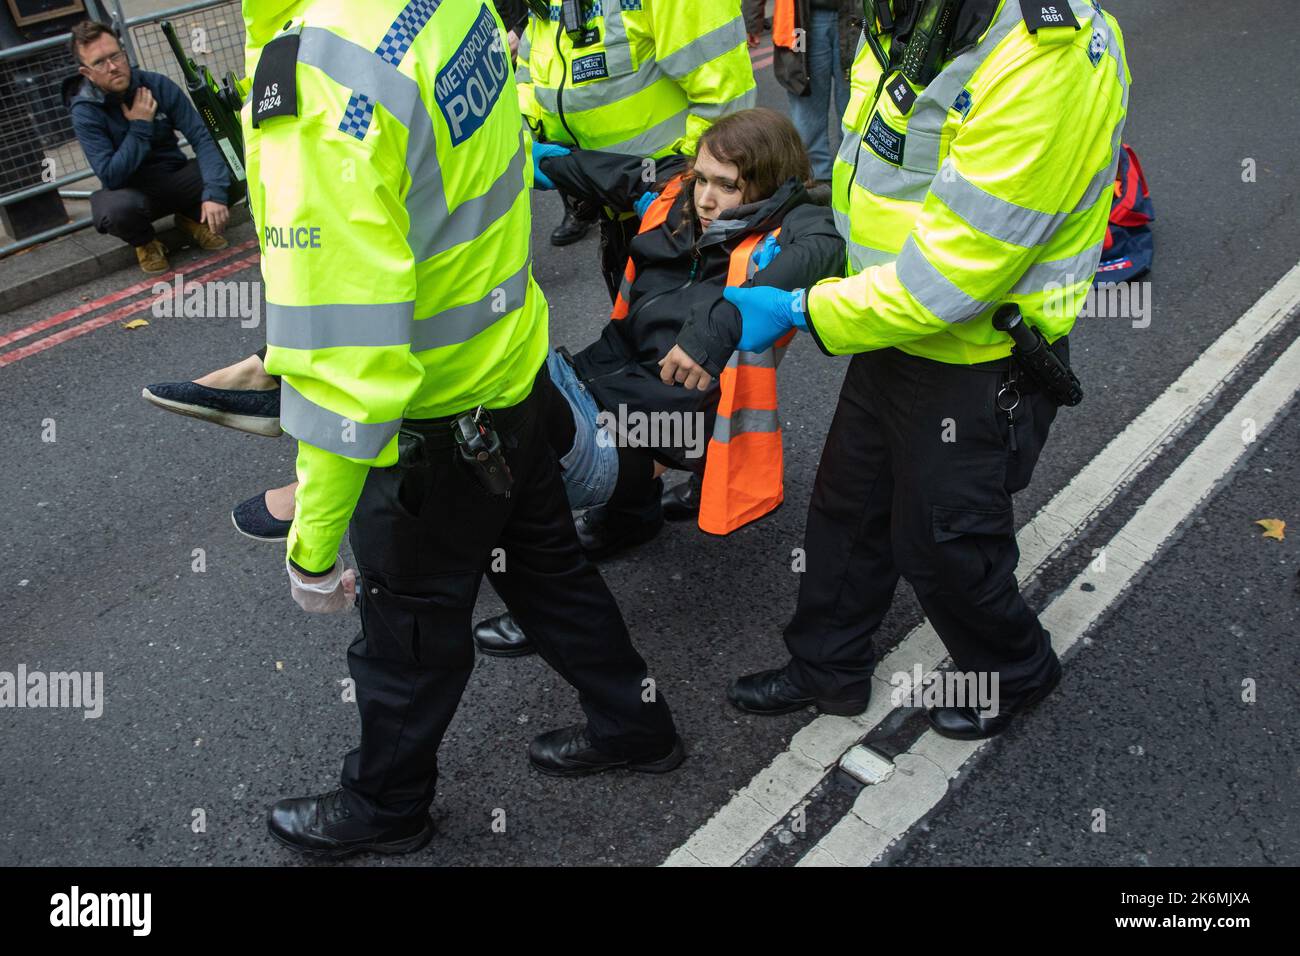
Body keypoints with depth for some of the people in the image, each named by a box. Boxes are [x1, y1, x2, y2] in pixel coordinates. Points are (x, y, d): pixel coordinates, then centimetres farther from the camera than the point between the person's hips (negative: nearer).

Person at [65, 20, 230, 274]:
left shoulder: (157, 85, -9)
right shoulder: (85, 112, -15)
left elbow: (202, 136, -17)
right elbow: (111, 176, -23)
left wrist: (214, 193, -31)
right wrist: (140, 127, -23)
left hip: (175, 180, 2)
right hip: (130, 191, -2)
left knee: (231, 174, -25)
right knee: (117, 208, -39)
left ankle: (192, 217, 8)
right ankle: (144, 242, 0)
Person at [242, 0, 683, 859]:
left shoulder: (317, 73, -33)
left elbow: (346, 350, -33)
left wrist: (313, 545, -23)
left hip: (431, 422, -7)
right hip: (510, 364, 8)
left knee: (410, 633, 16)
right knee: (545, 562, 26)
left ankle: (384, 805, 44)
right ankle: (633, 724, 48)